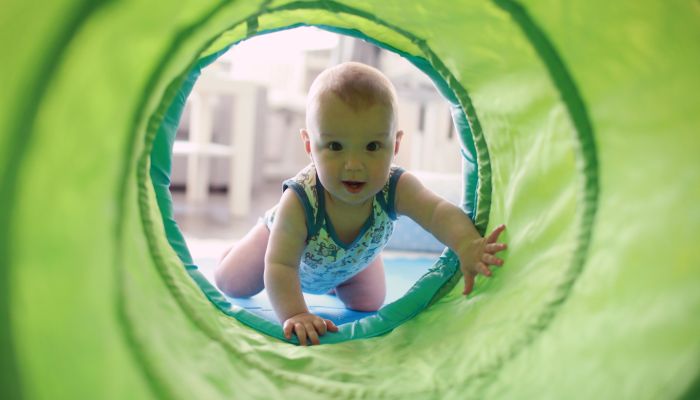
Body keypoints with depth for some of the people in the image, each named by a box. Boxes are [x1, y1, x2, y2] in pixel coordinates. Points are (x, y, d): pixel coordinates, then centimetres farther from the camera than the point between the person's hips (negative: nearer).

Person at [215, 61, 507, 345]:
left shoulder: (395, 187, -42)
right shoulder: (299, 202, -48)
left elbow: (441, 212, -55)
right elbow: (280, 267, -47)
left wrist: (467, 246, -76)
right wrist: (294, 315, -63)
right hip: (286, 240, -2)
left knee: (368, 304, 17)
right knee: (230, 283, 6)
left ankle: (332, 284, 47)